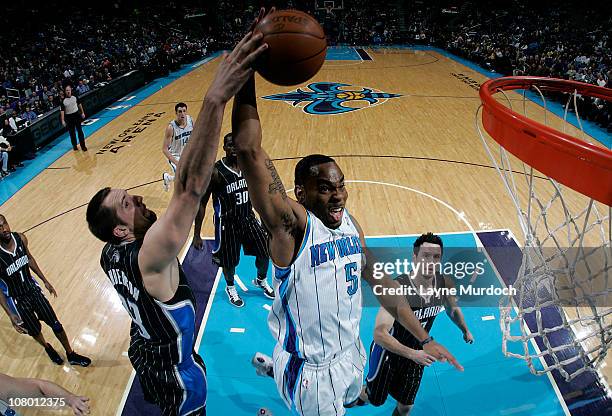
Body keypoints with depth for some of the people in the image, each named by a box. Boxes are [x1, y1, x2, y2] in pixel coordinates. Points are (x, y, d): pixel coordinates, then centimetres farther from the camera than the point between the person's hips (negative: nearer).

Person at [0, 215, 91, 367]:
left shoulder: (20, 238, -14)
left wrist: (45, 281, 12)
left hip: (34, 289, 4)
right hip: (18, 300, -4)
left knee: (56, 325, 10)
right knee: (34, 331, 17)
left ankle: (71, 355, 29)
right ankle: (48, 348, 50)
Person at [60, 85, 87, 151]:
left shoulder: (75, 97, -3)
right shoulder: (63, 101, -10)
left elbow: (79, 104, 11)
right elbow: (62, 111, -10)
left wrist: (82, 113, 12)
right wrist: (63, 120, -14)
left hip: (77, 115, 1)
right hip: (68, 117, -1)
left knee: (80, 131, 2)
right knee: (72, 132, 8)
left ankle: (83, 145, 6)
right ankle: (74, 145, 22)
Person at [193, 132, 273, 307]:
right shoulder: (215, 171, -20)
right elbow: (201, 203, -13)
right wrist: (196, 235, -13)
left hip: (248, 217, 5)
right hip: (227, 222, -4)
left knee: (265, 252, 9)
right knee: (229, 260, 10)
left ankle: (261, 281, 41)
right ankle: (230, 287, 43)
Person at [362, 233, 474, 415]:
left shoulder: (445, 283, -16)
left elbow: (453, 309, 9)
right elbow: (379, 334, -39)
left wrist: (465, 331, 20)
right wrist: (412, 354, -45)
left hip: (416, 353, 4)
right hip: (388, 351, -4)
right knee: (374, 400, 19)